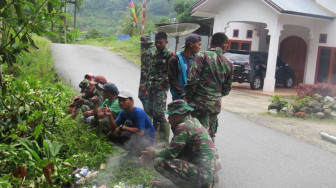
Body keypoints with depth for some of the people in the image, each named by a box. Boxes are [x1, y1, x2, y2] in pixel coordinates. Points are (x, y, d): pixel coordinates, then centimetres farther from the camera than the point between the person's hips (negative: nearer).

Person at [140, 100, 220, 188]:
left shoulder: (183, 127, -16)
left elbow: (170, 153, -12)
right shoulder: (193, 121, 10)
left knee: (159, 162, -13)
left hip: (203, 174, -10)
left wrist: (154, 154, 4)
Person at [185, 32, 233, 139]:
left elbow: (192, 79, -17)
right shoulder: (228, 64, 7)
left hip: (200, 102, -5)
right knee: (210, 134, 17)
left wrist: (188, 97, -5)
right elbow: (227, 88, 12)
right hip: (216, 104, 5)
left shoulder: (202, 56, -8)